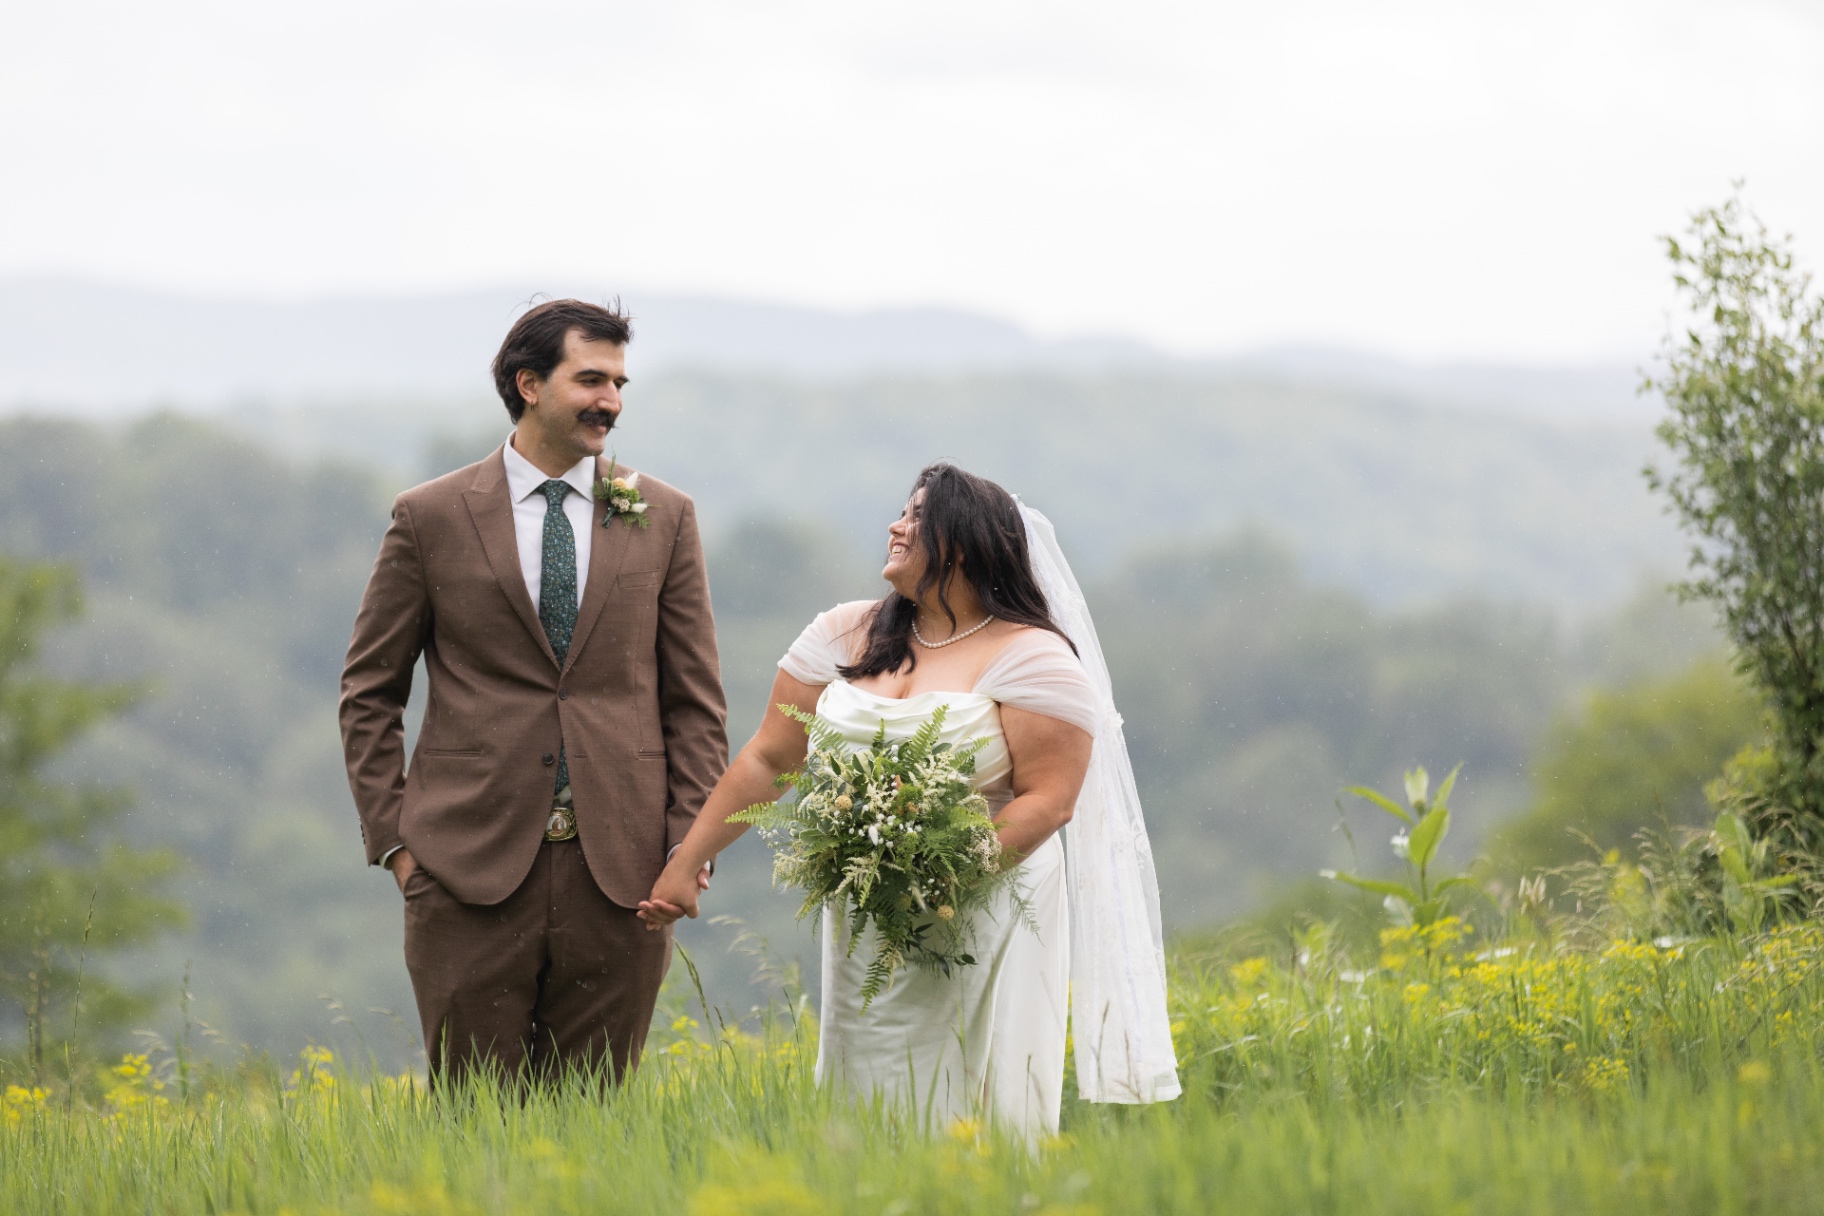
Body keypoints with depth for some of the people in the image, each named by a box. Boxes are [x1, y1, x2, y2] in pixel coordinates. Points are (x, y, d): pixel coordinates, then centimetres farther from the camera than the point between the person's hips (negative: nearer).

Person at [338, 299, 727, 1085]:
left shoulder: (664, 517, 9)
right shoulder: (431, 518, 4)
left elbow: (695, 697, 10)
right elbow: (368, 692, 8)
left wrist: (690, 846, 1)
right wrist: (393, 838, 0)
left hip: (618, 873, 2)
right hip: (474, 869, -2)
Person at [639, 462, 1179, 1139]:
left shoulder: (1033, 657, -5)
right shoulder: (844, 637, 10)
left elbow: (1048, 800, -12)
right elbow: (766, 761, 12)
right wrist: (683, 867, 8)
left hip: (986, 928, -4)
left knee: (976, 1118, -5)